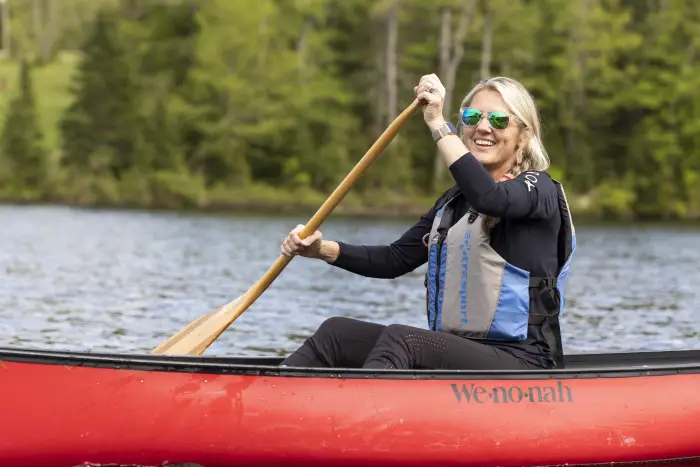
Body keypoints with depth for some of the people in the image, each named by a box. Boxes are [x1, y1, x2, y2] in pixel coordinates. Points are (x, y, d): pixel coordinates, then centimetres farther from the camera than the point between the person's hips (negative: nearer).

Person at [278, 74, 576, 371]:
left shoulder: (539, 188, -2)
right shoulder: (454, 202, 21)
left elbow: (490, 198, -26)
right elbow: (396, 259, 16)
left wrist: (438, 124, -23)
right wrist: (324, 250, 0)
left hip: (522, 362, -8)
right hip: (454, 352, 8)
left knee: (400, 338, -31)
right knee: (337, 332, -8)